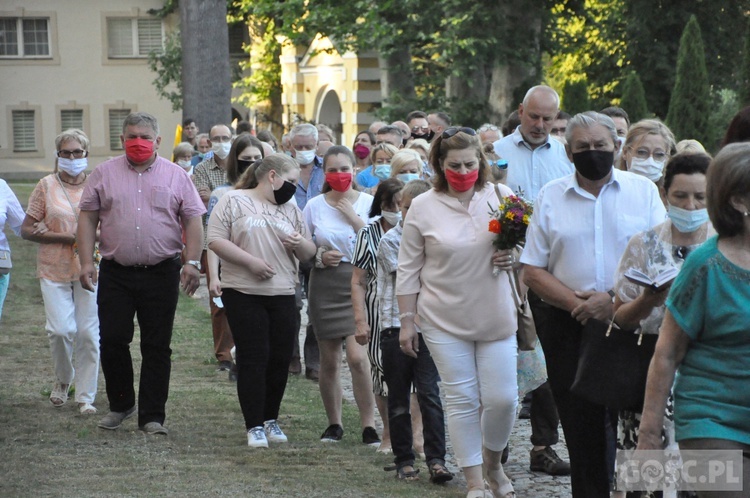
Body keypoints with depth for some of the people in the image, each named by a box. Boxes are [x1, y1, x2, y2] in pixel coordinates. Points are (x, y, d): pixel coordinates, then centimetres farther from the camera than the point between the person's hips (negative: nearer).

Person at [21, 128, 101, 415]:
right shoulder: (47, 186, 3)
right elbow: (26, 230, 1)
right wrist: (65, 237, -11)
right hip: (54, 270, -1)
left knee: (88, 333, -1)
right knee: (61, 329, -12)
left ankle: (86, 397, 10)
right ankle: (63, 380, 16)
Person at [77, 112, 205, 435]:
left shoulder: (176, 176, 5)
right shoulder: (104, 174, 7)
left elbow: (193, 220, 4)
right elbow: (87, 217, 5)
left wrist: (192, 263, -7)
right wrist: (86, 262, -4)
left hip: (161, 273, -1)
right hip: (115, 274, 1)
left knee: (157, 347, 2)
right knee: (112, 340, 1)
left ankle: (152, 416, 8)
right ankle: (120, 404, 20)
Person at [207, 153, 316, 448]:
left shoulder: (291, 209, 16)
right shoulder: (234, 201, 1)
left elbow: (308, 253, 16)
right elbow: (215, 240, -8)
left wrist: (301, 243, -7)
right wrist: (250, 261, -15)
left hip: (283, 295, 5)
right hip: (243, 294, -5)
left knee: (280, 359, 5)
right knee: (253, 360, -5)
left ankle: (271, 419, 21)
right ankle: (254, 426, 1)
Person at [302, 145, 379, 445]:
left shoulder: (369, 202, 3)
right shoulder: (314, 206, 6)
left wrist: (353, 216, -11)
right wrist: (319, 257, -10)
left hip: (360, 284, -2)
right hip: (325, 287, 2)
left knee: (358, 357, -14)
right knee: (329, 361, 6)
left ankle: (368, 426, -5)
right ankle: (334, 423, 22)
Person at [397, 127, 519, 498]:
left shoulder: (502, 197, 2)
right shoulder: (423, 207, -3)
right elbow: (408, 269, 2)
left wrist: (514, 257, -9)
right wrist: (406, 321, 1)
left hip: (495, 318, 1)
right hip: (445, 320, -1)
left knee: (502, 398, 0)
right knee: (462, 400, 1)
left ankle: (493, 463, 28)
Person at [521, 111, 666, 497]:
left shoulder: (643, 191, 5)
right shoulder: (551, 197, 8)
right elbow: (532, 271, 5)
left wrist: (616, 300, -15)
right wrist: (576, 302, -11)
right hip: (569, 328, 1)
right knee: (582, 429, 4)